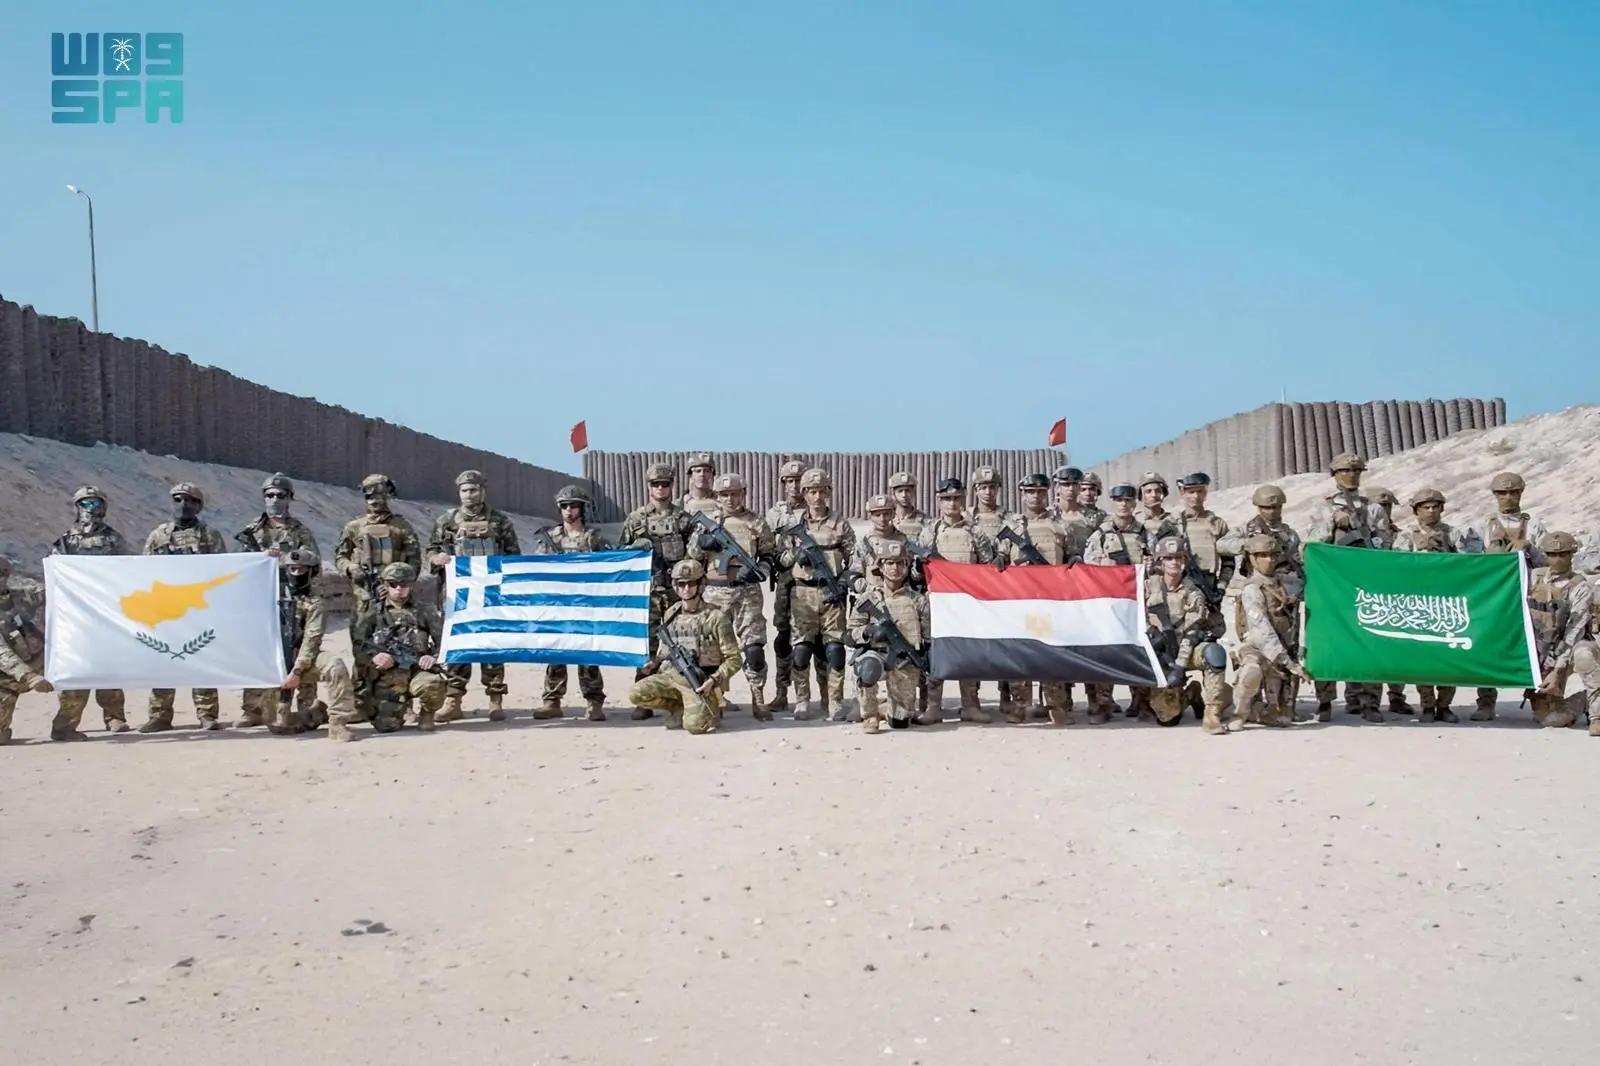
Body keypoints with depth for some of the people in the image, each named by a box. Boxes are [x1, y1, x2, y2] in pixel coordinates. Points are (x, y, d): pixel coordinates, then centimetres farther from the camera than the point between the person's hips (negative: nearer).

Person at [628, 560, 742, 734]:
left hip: (701, 683, -5)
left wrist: (713, 680, -18)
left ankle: (709, 711, 10)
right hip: (671, 677, 5)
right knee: (636, 694, -18)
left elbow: (733, 660, -5)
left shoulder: (716, 617, -6)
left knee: (694, 725, -28)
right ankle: (681, 708, 6)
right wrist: (653, 663, 0)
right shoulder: (670, 615, 9)